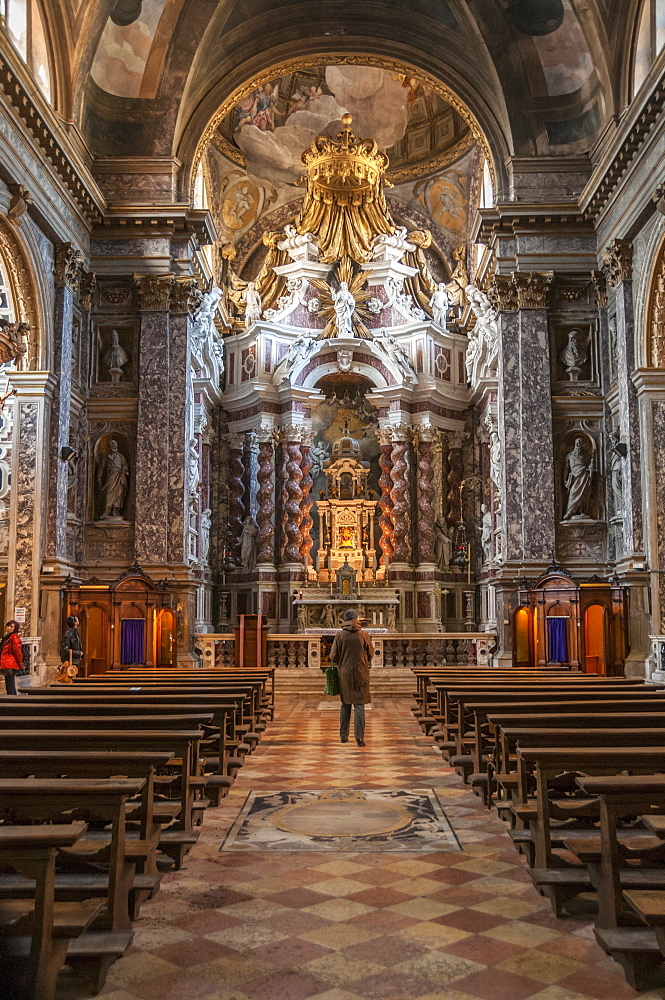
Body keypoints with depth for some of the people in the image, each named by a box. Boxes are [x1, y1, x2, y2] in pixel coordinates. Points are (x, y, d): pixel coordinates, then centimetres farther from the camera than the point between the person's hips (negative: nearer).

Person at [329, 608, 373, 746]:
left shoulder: (340, 635, -6)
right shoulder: (363, 634, -6)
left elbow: (333, 657, -4)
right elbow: (371, 653, 3)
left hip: (344, 674, 1)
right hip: (360, 674, -1)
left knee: (345, 704, 14)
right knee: (359, 705, 2)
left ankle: (343, 736, 18)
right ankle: (359, 737, -3)